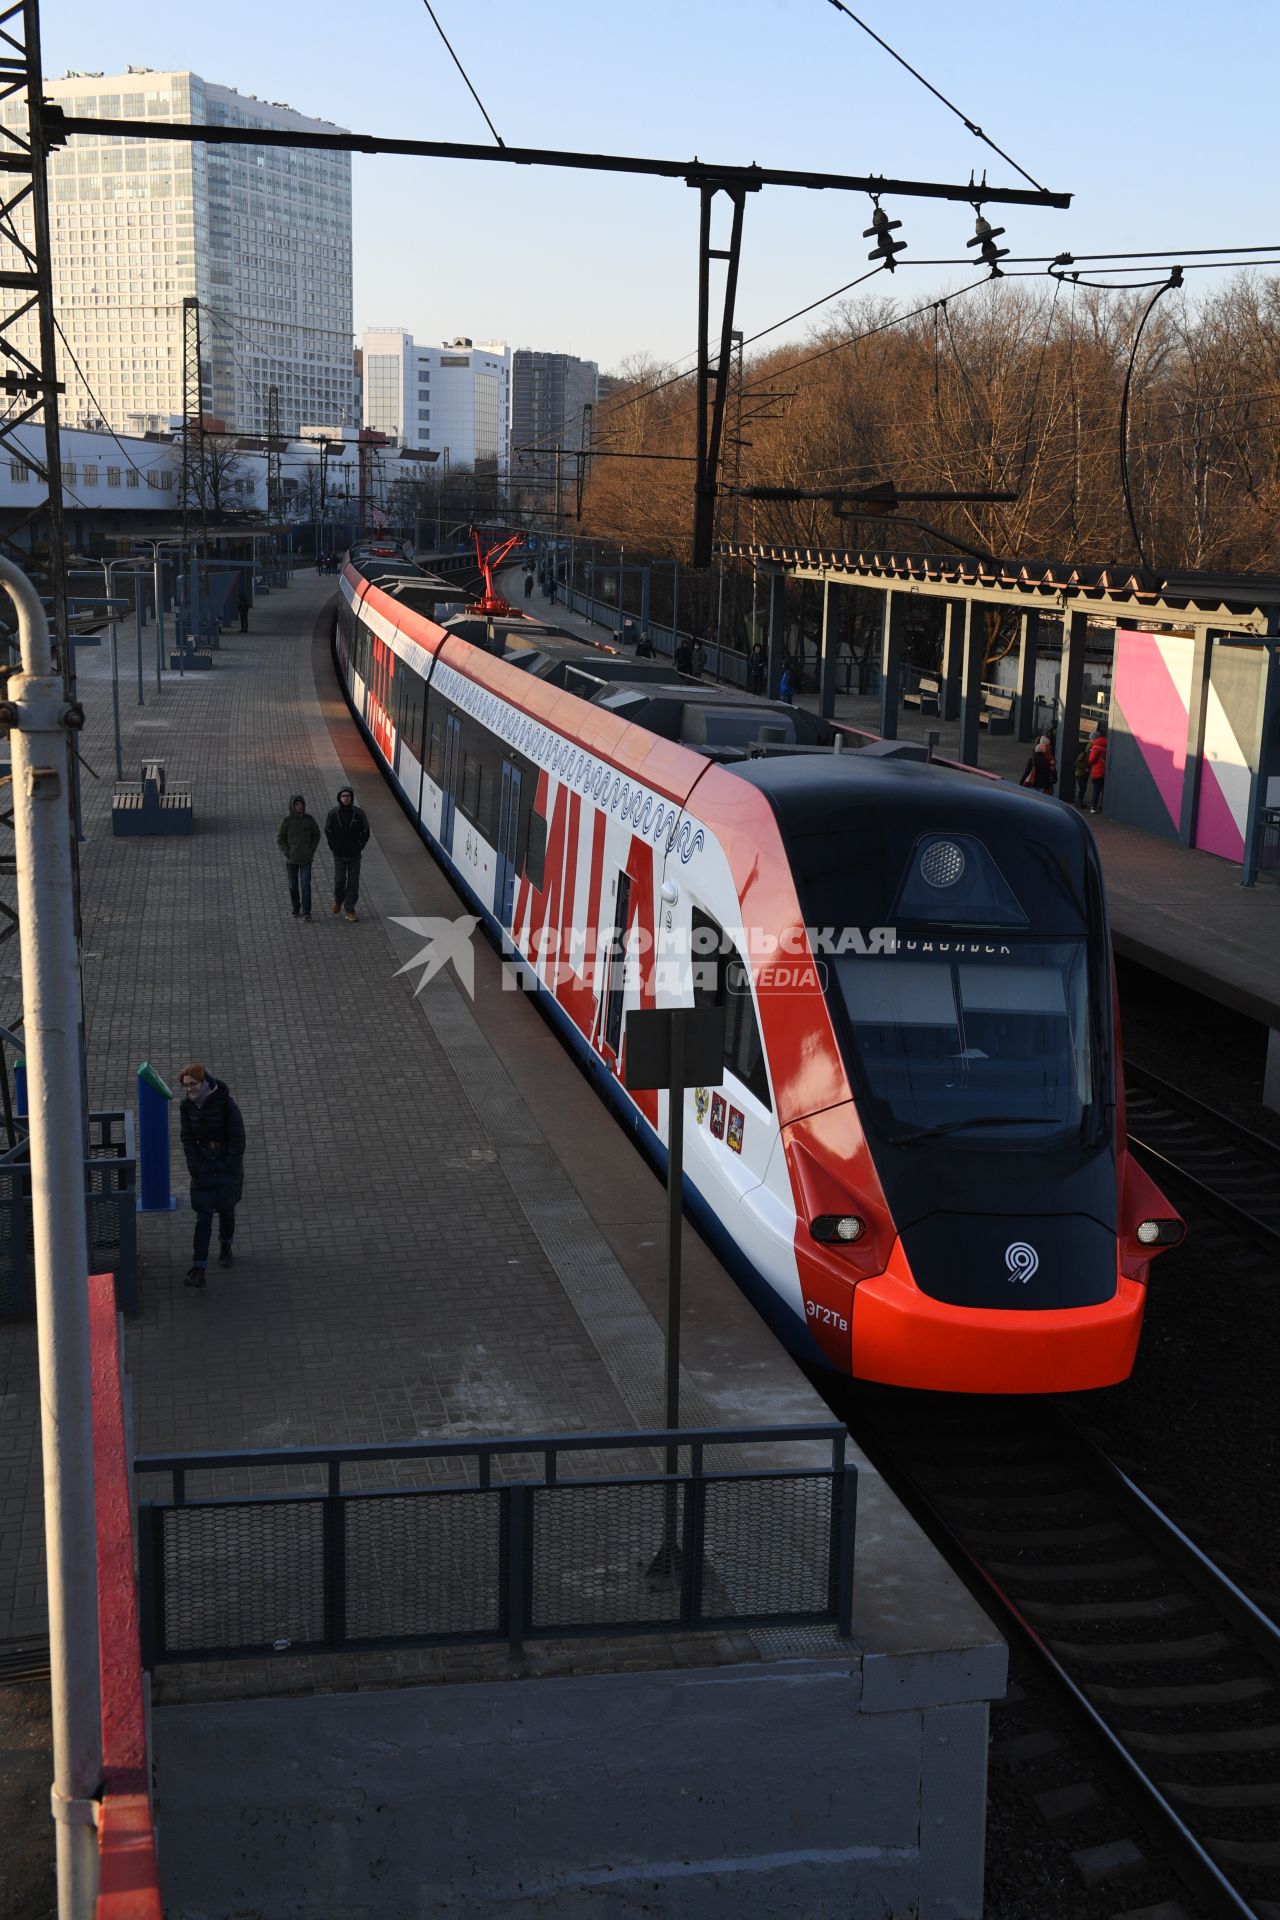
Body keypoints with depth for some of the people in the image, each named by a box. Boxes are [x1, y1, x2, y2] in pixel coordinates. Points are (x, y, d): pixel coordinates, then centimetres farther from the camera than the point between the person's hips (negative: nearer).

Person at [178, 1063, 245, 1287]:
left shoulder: (225, 1103, -17)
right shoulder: (187, 1106, -6)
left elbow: (237, 1137, -13)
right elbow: (187, 1138, 1)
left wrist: (230, 1166, -15)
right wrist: (193, 1166, -7)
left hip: (228, 1164, -2)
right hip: (203, 1166, 2)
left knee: (226, 1208, 9)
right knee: (203, 1214, -4)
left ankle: (226, 1247, 39)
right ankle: (198, 1269, -7)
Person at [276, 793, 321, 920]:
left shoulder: (309, 819, -3)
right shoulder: (286, 820, -7)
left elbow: (316, 835, 9)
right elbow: (279, 838, -2)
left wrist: (312, 851, 2)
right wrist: (287, 853, -9)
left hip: (306, 859, 0)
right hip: (291, 859, 0)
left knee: (305, 885, -9)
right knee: (293, 886, 9)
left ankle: (306, 912, -7)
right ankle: (296, 909, 26)